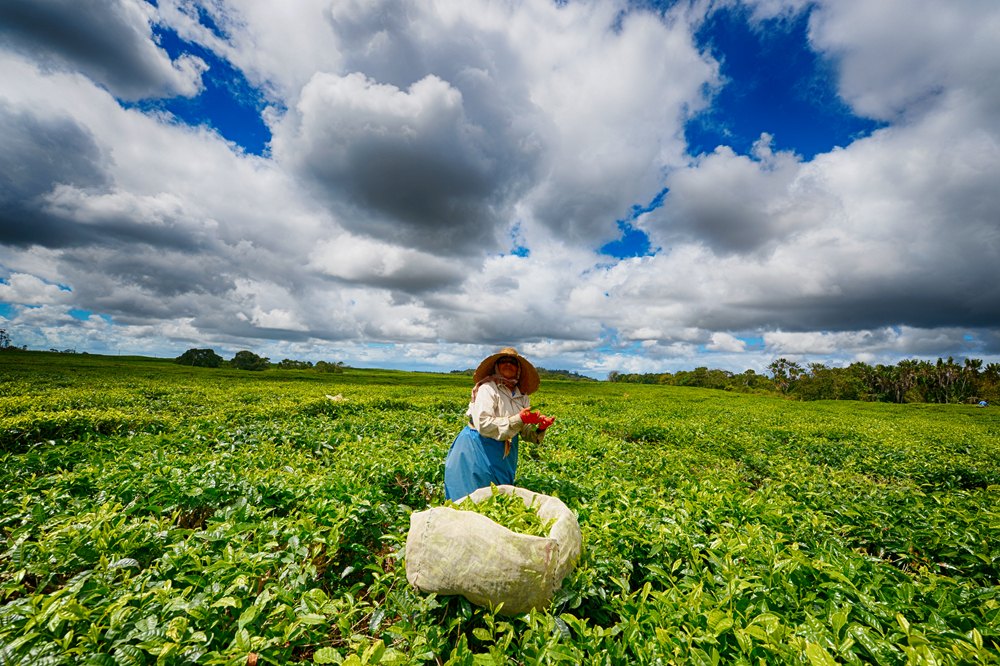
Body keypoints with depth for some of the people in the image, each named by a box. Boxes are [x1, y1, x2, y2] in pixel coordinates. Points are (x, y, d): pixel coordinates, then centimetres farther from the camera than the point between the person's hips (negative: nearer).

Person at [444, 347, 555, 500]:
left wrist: (539, 429, -15)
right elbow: (483, 424, -24)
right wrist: (518, 419, -25)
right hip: (479, 451, -6)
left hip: (505, 455, 6)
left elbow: (525, 432, 6)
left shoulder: (522, 397, 4)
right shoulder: (488, 388, -15)